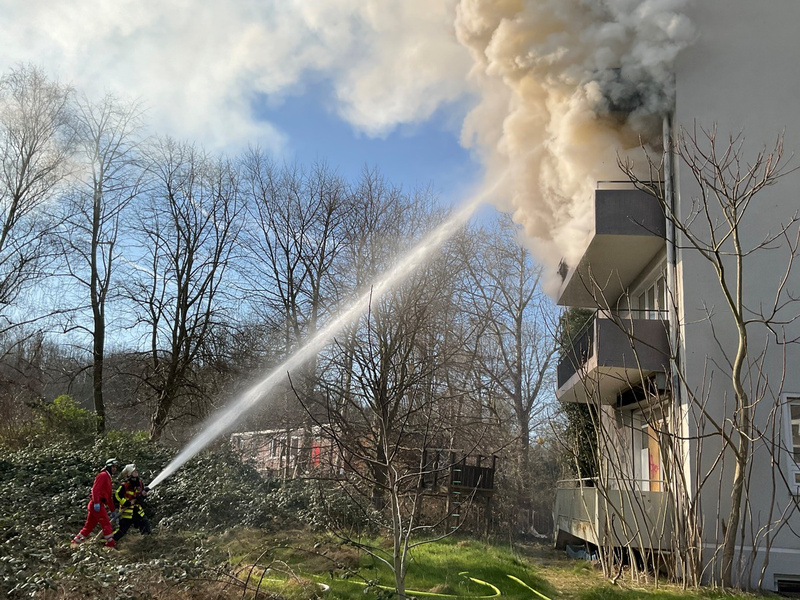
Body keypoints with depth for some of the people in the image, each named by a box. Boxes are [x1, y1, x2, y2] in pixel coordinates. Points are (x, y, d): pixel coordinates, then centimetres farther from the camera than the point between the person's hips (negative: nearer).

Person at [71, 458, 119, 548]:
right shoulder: (103, 475, -5)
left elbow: (109, 497, 28)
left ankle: (75, 541, 18)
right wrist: (96, 502, -28)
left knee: (89, 526, 12)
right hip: (97, 504, -10)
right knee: (106, 523, -8)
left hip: (99, 504, 10)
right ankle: (111, 543, -6)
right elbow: (95, 489, -18)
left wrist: (113, 511, 28)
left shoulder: (108, 478, 25)